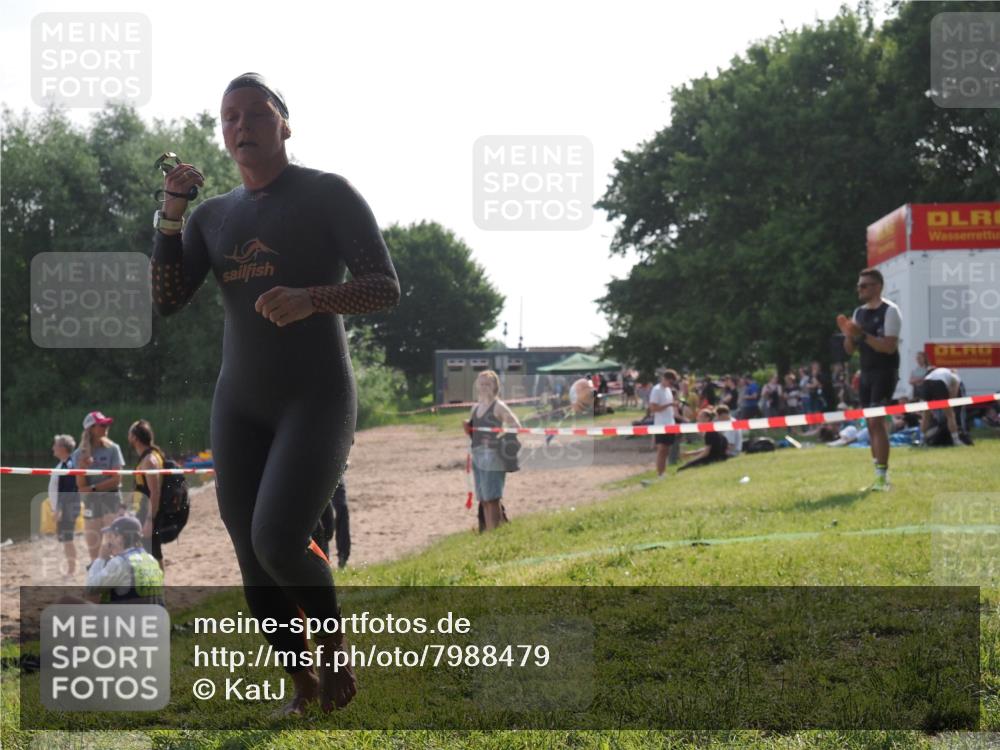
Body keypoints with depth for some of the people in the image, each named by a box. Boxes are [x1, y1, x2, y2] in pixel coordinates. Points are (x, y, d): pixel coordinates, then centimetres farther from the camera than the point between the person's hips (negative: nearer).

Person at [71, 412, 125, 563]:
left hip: (111, 500, -3)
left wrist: (93, 488, -11)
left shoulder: (112, 449, -1)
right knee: (93, 550, 6)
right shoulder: (80, 454, 3)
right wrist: (82, 466, -18)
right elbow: (81, 485, -1)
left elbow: (116, 479, -7)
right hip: (91, 503, 3)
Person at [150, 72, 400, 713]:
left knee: (277, 542, -22)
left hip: (318, 398, -5)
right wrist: (171, 214, -8)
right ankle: (303, 684, 22)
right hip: (240, 405, 5)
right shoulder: (213, 216, 12)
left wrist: (310, 298, -28)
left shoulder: (329, 195, -3)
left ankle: (335, 635, 6)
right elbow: (165, 301, 4)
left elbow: (386, 290, -10)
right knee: (253, 560, 3)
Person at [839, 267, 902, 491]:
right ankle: (878, 475, 12)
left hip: (885, 373, -8)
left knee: (876, 420, -16)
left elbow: (890, 346, -19)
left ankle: (883, 475, -17)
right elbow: (850, 350, 14)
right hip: (866, 373, 8)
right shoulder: (859, 313, 13)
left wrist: (862, 335, -25)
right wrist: (848, 334, -6)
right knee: (871, 424, 8)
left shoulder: (889, 311, -9)